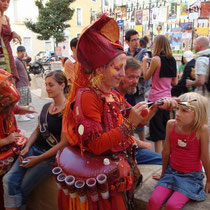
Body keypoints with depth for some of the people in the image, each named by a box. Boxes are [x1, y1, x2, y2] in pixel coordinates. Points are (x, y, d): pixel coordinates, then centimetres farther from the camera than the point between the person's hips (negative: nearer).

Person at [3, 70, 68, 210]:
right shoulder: (46, 107, 11)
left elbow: (64, 143, -16)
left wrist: (39, 159, -14)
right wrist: (27, 147, 1)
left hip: (51, 156, -6)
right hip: (35, 148, 7)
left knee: (22, 189, -7)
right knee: (9, 179, -10)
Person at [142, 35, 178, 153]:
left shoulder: (156, 59, -12)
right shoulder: (172, 60, 6)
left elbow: (146, 77, -3)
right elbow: (175, 82, 10)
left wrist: (144, 62, 6)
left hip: (156, 99, -6)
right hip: (167, 98, 7)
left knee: (157, 130, 1)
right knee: (165, 129, 18)